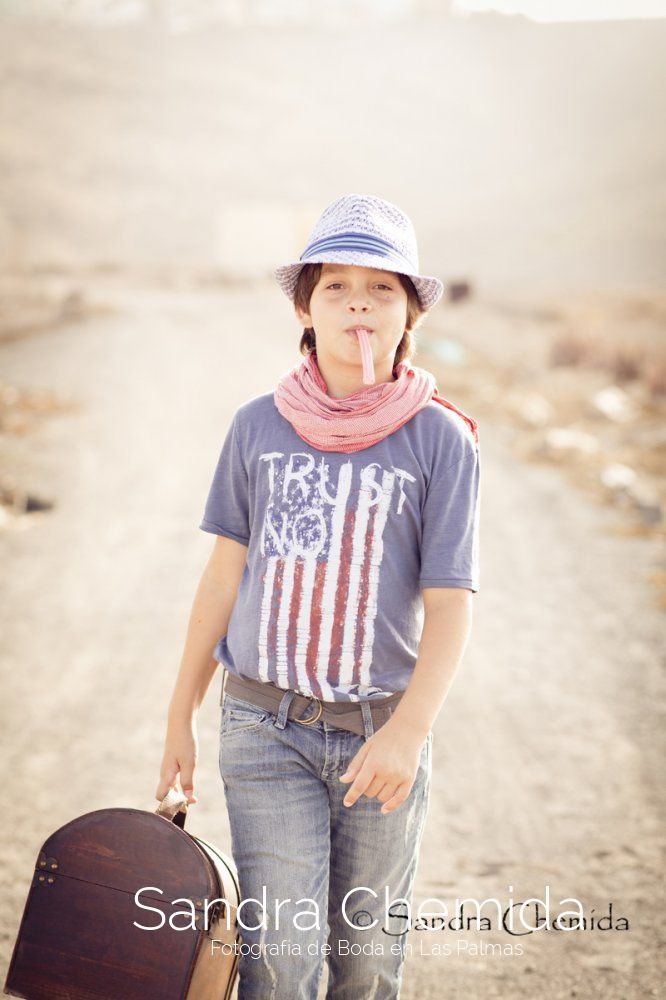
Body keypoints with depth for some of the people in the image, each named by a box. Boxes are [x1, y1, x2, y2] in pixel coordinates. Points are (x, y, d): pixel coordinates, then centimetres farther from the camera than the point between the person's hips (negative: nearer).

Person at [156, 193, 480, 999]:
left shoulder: (441, 441, -6)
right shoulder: (258, 427, 0)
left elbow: (449, 606, -7)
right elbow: (225, 573, 8)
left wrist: (411, 728, -22)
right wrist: (181, 714, 11)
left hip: (379, 729, 0)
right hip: (266, 725, 1)